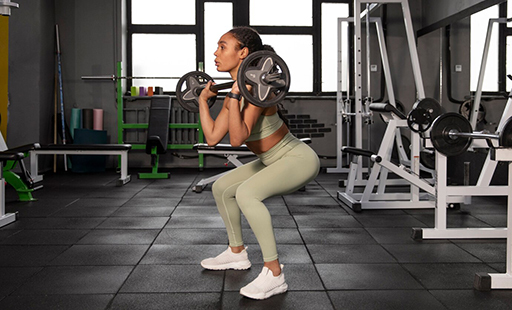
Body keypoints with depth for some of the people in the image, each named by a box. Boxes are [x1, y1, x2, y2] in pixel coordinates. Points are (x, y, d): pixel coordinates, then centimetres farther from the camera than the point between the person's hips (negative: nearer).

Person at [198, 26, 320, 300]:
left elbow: (237, 138, -34)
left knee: (246, 193, -31)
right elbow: (212, 137, 4)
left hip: (299, 159, -10)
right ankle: (237, 253, 31)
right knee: (221, 187, 16)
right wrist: (203, 100, 10)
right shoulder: (235, 92, 3)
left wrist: (235, 95, -36)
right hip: (274, 161, 10)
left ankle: (274, 275, -22)